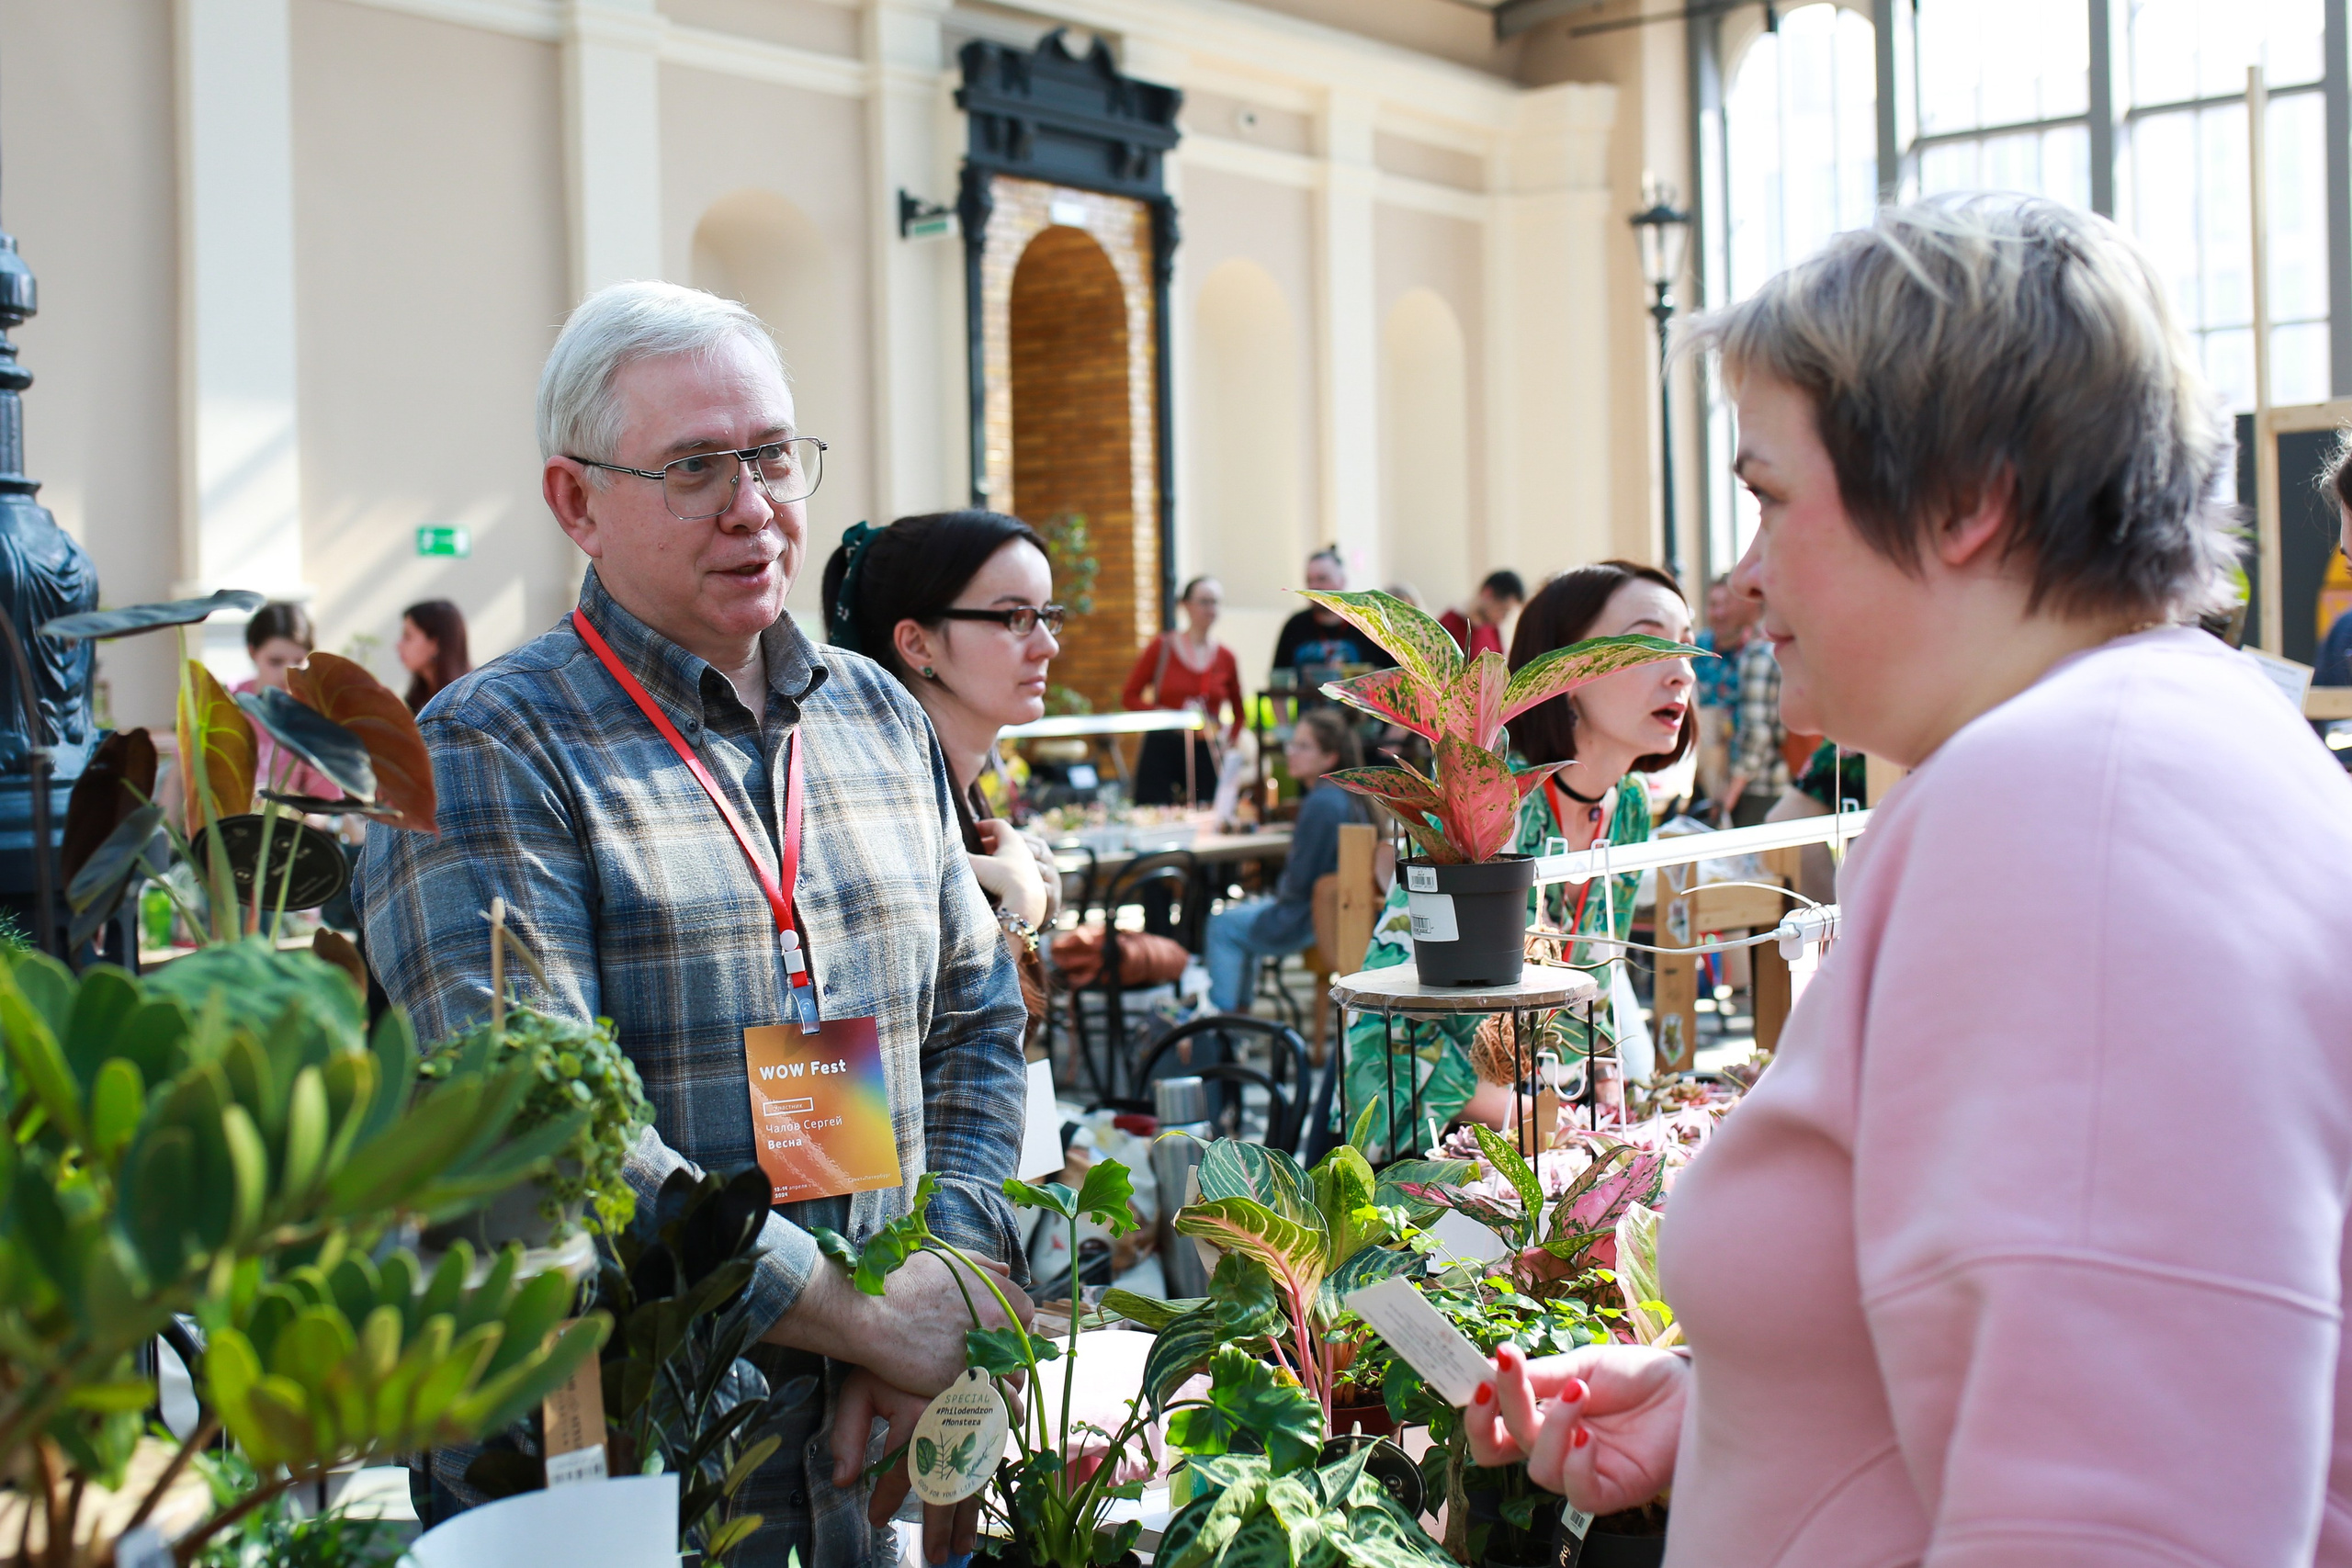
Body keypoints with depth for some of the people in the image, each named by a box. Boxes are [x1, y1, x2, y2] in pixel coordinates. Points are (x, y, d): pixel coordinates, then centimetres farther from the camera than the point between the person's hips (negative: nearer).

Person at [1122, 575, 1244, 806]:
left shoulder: (1225, 657, 7)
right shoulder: (1162, 648, 0)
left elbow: (1238, 712, 20)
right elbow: (1129, 697, 1)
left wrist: (1229, 739, 3)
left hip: (1206, 753, 2)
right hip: (1162, 750, -2)